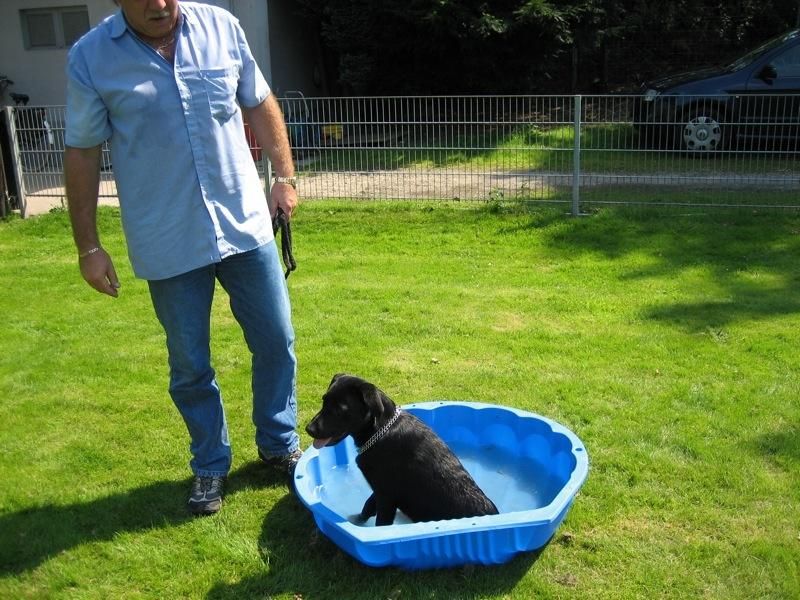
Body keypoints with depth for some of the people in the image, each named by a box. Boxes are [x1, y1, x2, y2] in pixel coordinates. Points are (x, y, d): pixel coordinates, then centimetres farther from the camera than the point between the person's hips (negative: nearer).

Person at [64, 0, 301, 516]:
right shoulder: (90, 58, -7)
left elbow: (260, 105, 10)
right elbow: (82, 153, -2)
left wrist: (286, 175, 5)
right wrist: (88, 246, -2)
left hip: (246, 225, 2)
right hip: (168, 245, -2)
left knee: (277, 343, 11)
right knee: (190, 366, 10)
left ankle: (280, 445, 34)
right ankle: (211, 466, 32)